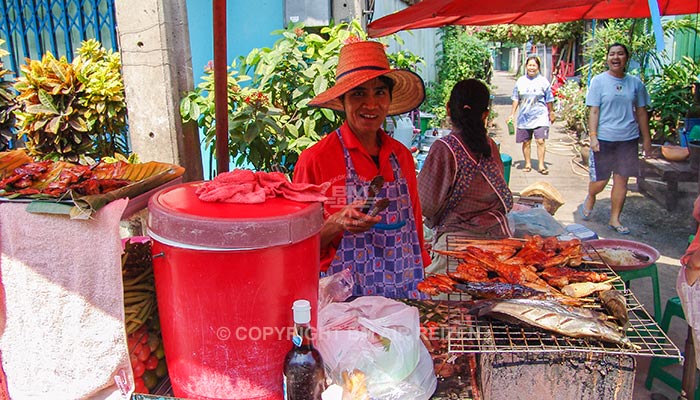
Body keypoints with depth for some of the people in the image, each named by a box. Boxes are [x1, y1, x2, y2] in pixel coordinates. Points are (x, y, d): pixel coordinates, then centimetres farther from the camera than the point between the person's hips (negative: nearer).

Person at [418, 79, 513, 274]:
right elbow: (503, 195, 14)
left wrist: (433, 221, 13)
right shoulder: (491, 146, 4)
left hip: (456, 237, -6)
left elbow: (428, 204, -8)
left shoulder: (443, 148, -11)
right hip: (497, 234, 6)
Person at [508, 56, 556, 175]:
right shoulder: (520, 81, 7)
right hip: (524, 117, 3)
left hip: (540, 117, -2)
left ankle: (541, 165, -1)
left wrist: (551, 113, 13)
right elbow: (516, 99, 12)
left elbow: (549, 100, 8)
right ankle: (528, 164, 22)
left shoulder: (543, 81, 1)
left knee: (540, 141, -9)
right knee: (526, 142, 8)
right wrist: (512, 114, 10)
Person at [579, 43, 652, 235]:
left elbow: (641, 112, 11)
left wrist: (646, 139, 12)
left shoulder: (635, 83, 6)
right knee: (600, 180, 2)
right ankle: (590, 198, 36)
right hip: (604, 138, -3)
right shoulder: (599, 81, -2)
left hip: (628, 139, 3)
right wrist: (593, 136, -14)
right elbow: (593, 111, -5)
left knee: (622, 180, 7)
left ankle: (615, 219, 19)